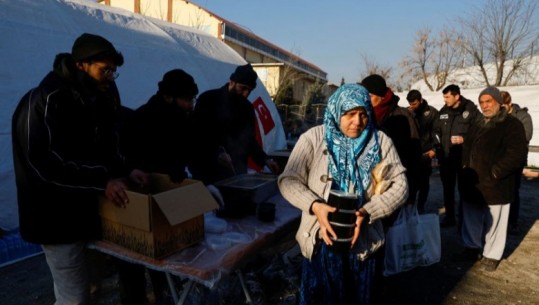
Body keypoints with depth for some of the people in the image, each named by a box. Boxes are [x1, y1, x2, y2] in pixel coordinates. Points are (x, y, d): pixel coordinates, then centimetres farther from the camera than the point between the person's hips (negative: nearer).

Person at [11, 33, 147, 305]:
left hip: (90, 211, 8)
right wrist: (103, 180, -29)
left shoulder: (99, 99, 6)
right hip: (58, 219, -7)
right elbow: (46, 163, -25)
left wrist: (124, 171, -5)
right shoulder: (44, 102, -18)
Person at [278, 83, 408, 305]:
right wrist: (314, 205, -26)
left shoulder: (380, 142, -3)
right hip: (321, 239, -1)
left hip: (362, 240, 2)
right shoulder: (313, 139, -8)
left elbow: (399, 185, -4)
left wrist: (367, 211, -19)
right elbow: (288, 180, -9)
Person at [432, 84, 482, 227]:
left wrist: (464, 138, -16)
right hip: (446, 157, 5)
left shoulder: (471, 110, -6)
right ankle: (449, 216, 25)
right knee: (447, 188, 12)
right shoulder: (443, 112, 9)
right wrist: (438, 145, 5)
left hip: (464, 157, -5)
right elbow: (436, 130, 17)